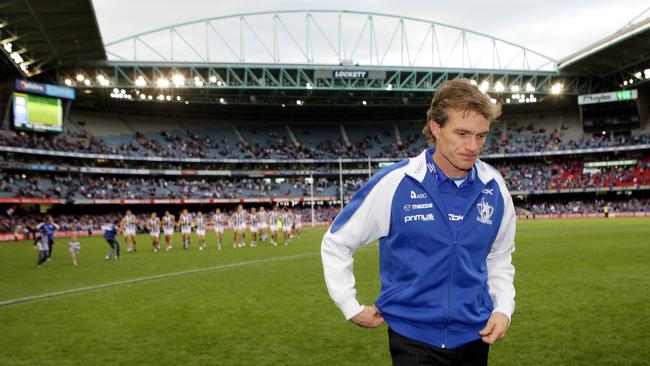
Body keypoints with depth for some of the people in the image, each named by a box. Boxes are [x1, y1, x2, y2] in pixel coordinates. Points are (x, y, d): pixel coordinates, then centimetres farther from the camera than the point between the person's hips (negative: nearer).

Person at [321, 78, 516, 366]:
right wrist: (351, 308, -4)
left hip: (475, 335, 5)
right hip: (413, 337, -4)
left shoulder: (494, 188, -4)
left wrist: (504, 309, 0)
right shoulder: (393, 183, -16)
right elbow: (335, 243, -5)